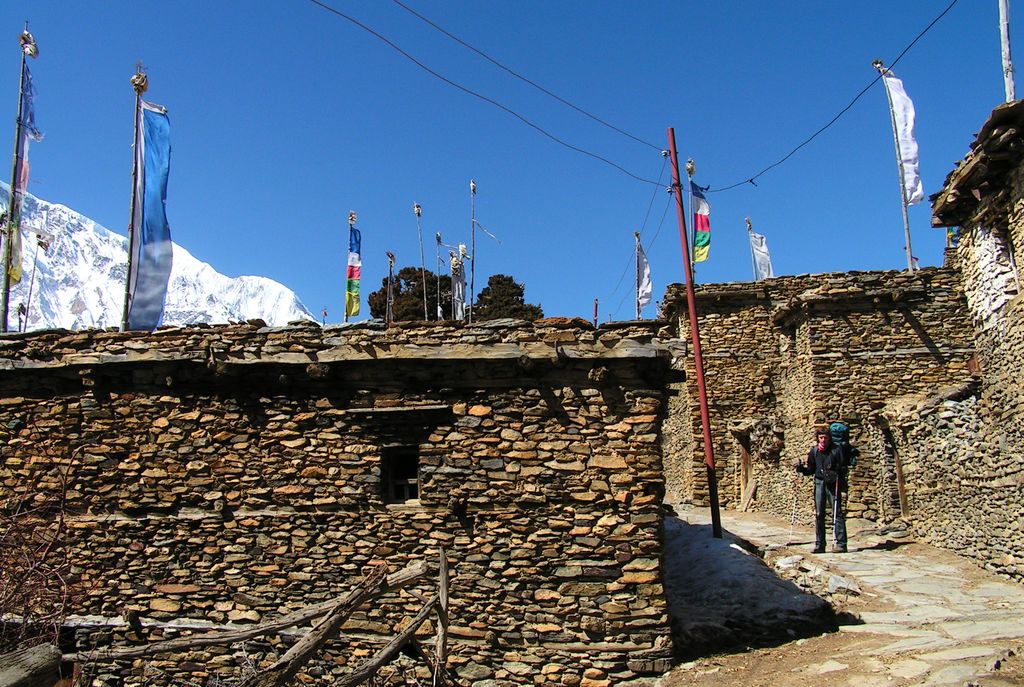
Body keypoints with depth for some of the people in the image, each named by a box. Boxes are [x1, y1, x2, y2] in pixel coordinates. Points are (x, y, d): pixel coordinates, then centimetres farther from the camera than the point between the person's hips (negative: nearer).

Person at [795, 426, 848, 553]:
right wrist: (801, 469, -5)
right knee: (819, 514, 3)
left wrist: (835, 474, -23)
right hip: (819, 483, 4)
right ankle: (819, 544, 8)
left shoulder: (836, 450, -2)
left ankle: (841, 543, -1)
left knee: (837, 513, -4)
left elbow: (843, 468, -4)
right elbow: (811, 469, 14)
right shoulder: (814, 451, 8)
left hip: (833, 484, -4)